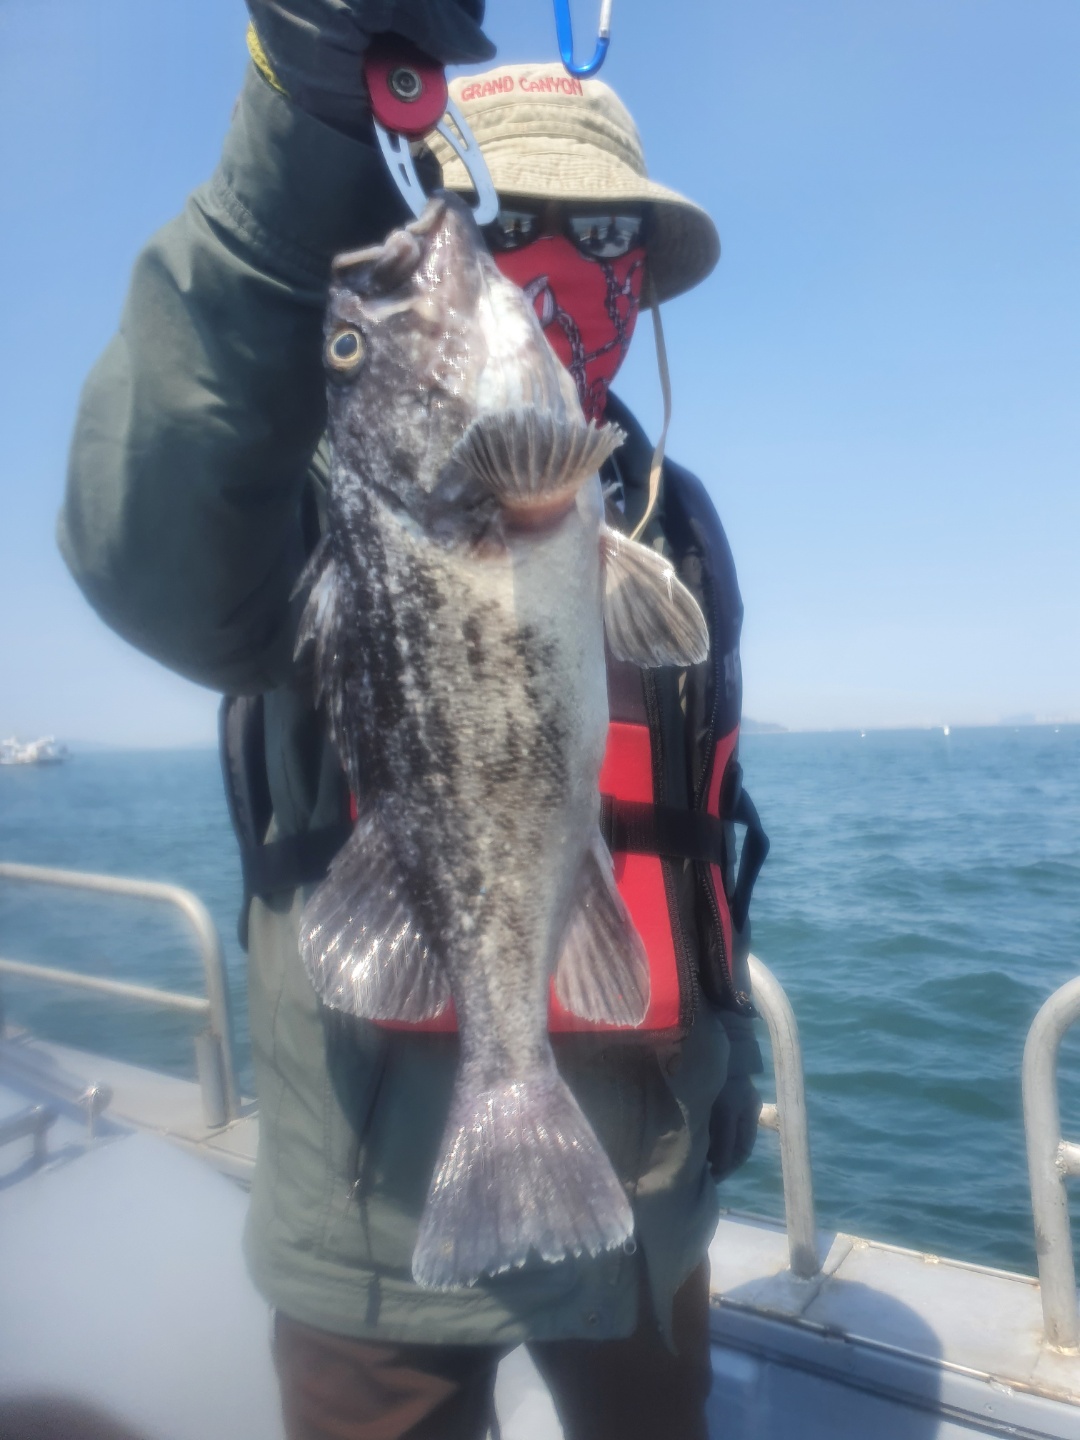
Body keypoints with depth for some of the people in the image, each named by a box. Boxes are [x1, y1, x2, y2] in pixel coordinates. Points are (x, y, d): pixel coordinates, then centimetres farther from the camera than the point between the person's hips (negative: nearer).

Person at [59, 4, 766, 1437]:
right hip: (384, 1197, -4)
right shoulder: (326, 475, -11)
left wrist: (727, 1020, 15)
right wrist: (316, 129, -43)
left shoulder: (675, 524, 5)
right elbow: (160, 568, -35)